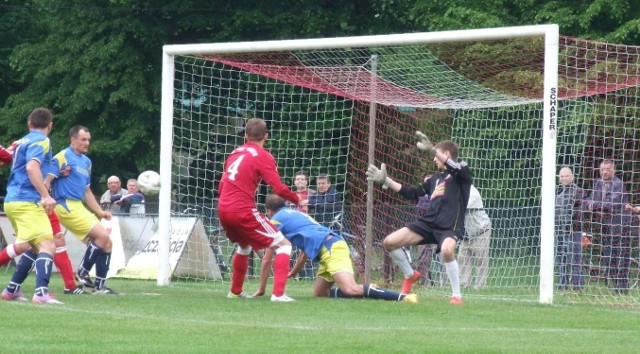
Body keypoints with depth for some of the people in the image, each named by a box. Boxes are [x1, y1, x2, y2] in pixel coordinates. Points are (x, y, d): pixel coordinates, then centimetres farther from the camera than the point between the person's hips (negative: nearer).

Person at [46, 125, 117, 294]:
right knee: (102, 235, -18)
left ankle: (99, 286, 7)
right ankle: (82, 273, -5)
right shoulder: (63, 157, -7)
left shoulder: (86, 161, 19)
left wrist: (100, 212, 21)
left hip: (80, 207, 9)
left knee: (106, 243, 2)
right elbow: (46, 180, -15)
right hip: (67, 206, -9)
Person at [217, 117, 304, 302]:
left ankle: (235, 291, 40)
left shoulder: (235, 152, 16)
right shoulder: (263, 156, -4)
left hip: (223, 210, 7)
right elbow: (279, 188, -11)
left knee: (244, 246, 34)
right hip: (244, 211, -7)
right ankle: (278, 294, -15)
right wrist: (297, 200, 5)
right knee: (284, 245, 0)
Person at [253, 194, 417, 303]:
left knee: (351, 290, -25)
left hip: (330, 249, -8)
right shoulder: (296, 214, 34)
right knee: (319, 294, 12)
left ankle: (403, 297, -37)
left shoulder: (276, 220, 11)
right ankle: (364, 293, 0)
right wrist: (292, 274, 56)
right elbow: (305, 250, 46)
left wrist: (261, 289, 24)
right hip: (334, 244, 8)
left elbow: (267, 259, 14)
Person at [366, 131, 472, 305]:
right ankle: (410, 275, 22)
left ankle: (457, 295, -22)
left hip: (451, 227, -7)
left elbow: (457, 168, -24)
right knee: (389, 242, -1)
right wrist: (386, 180, 24)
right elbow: (412, 193, 28)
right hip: (428, 223, 8)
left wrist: (432, 149, -34)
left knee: (447, 250, -40)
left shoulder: (462, 174, 1)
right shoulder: (436, 178, 23)